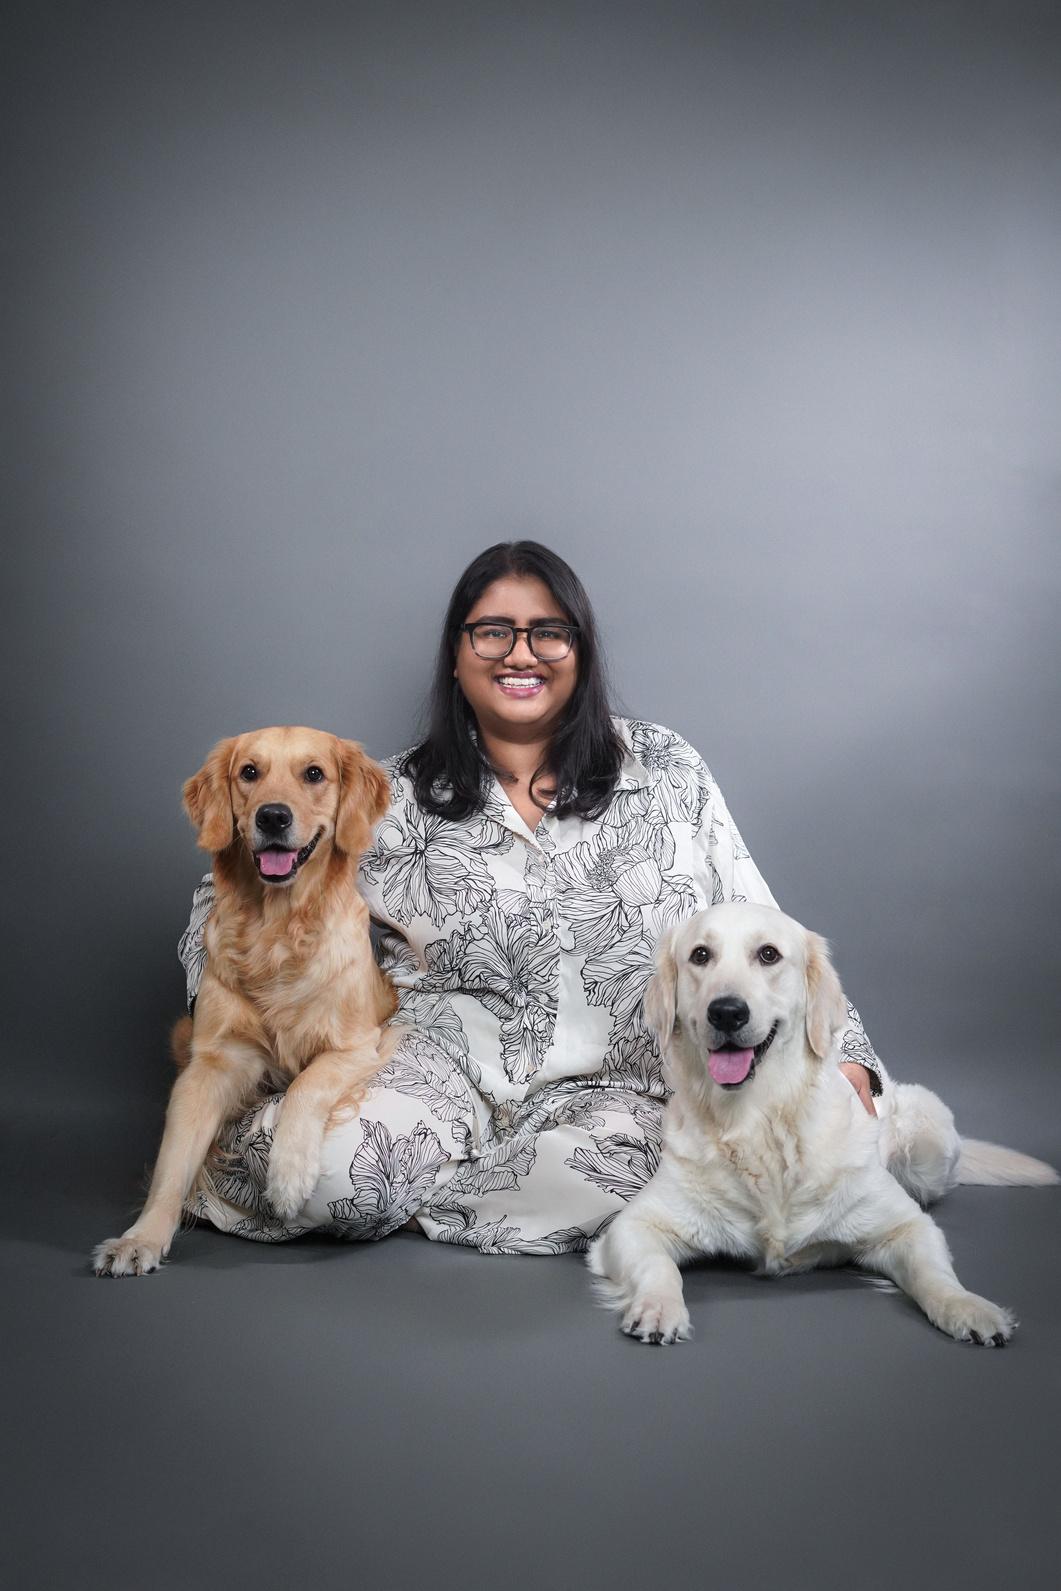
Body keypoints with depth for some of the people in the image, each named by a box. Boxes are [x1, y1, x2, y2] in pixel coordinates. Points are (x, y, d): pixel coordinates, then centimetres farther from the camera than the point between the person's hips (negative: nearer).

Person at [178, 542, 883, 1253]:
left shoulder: (662, 768, 6)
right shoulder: (403, 797, 5)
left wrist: (842, 1057, -4)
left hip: (610, 1085, 2)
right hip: (445, 1056, -1)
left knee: (614, 1175, -34)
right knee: (327, 1170, -32)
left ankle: (393, 1194, -9)